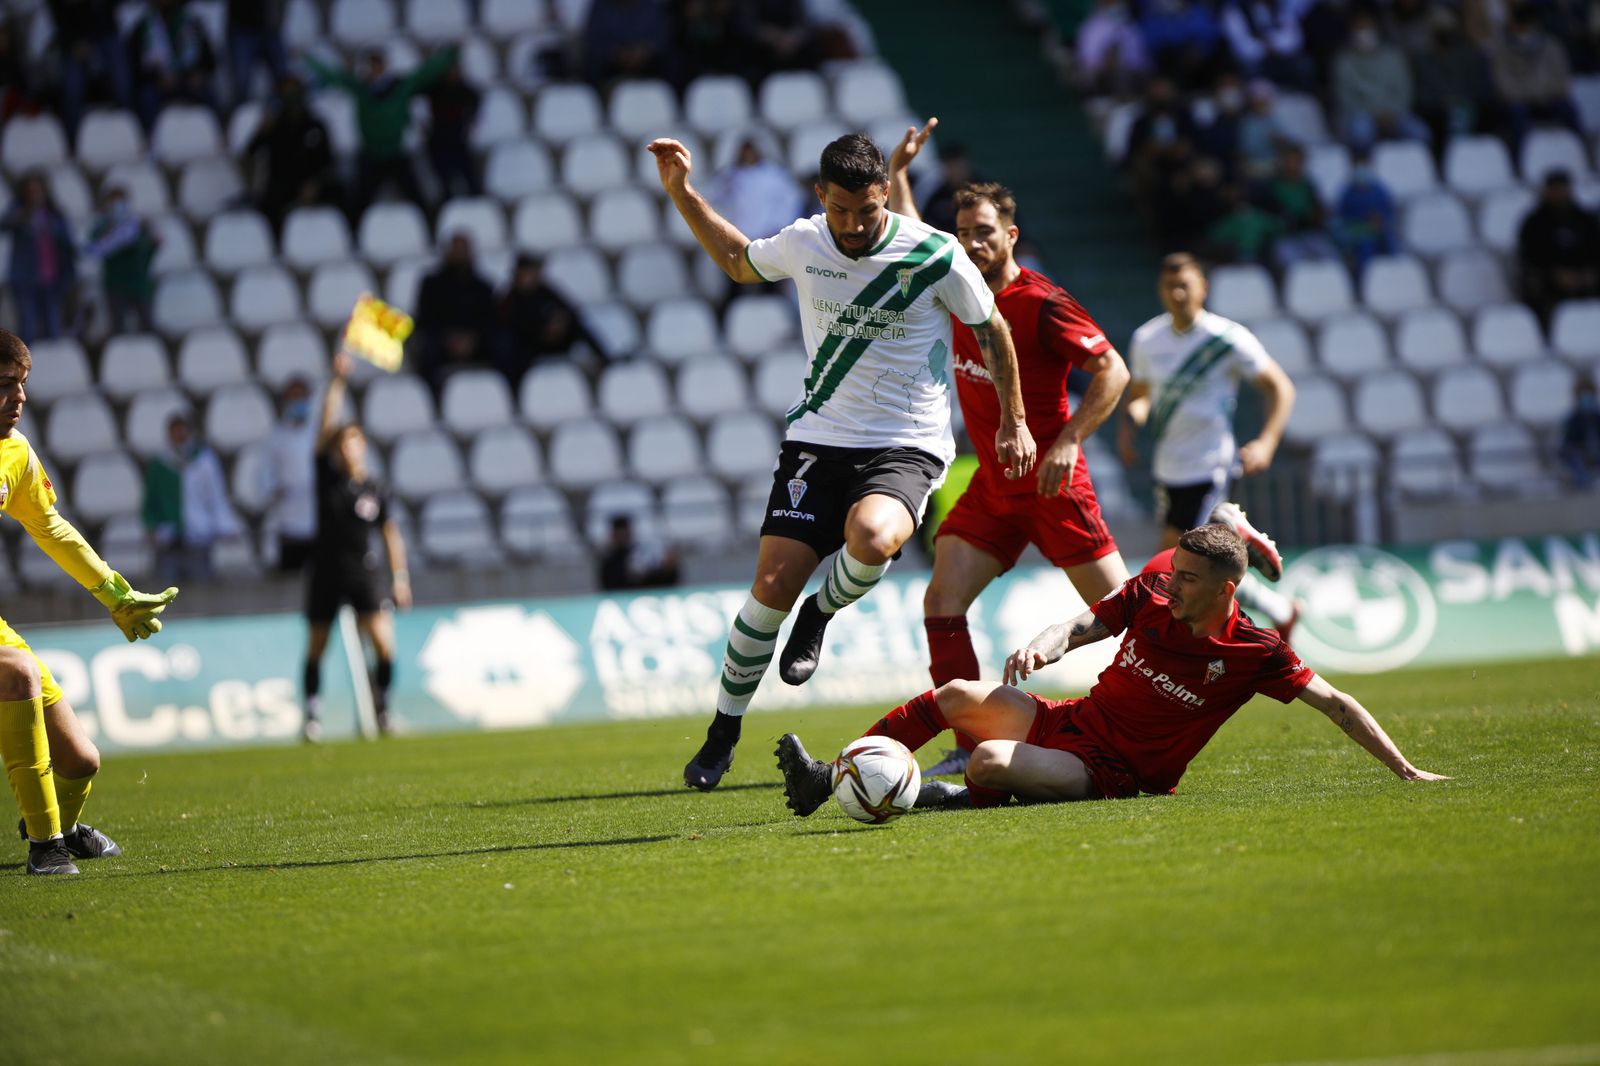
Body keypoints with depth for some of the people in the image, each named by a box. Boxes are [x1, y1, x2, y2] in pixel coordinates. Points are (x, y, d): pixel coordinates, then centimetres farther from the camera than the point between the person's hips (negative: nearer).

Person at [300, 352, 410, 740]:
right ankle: (313, 715, 16)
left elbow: (391, 533, 9)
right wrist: (338, 382, -18)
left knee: (384, 643, -12)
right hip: (325, 572, 0)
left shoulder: (375, 489, 2)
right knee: (316, 647, 5)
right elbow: (326, 424, -11)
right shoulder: (327, 476, -1)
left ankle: (380, 709, 5)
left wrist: (400, 577, 3)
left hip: (364, 573, 0)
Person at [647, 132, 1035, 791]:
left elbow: (991, 330, 6)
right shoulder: (802, 244, -1)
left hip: (906, 448, -3)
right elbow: (738, 261, 23)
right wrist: (681, 192, 14)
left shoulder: (936, 256, -11)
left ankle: (821, 614, 0)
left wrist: (1013, 422, 11)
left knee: (870, 539, -35)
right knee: (772, 584, -9)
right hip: (818, 439, 3)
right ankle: (722, 735, 9)